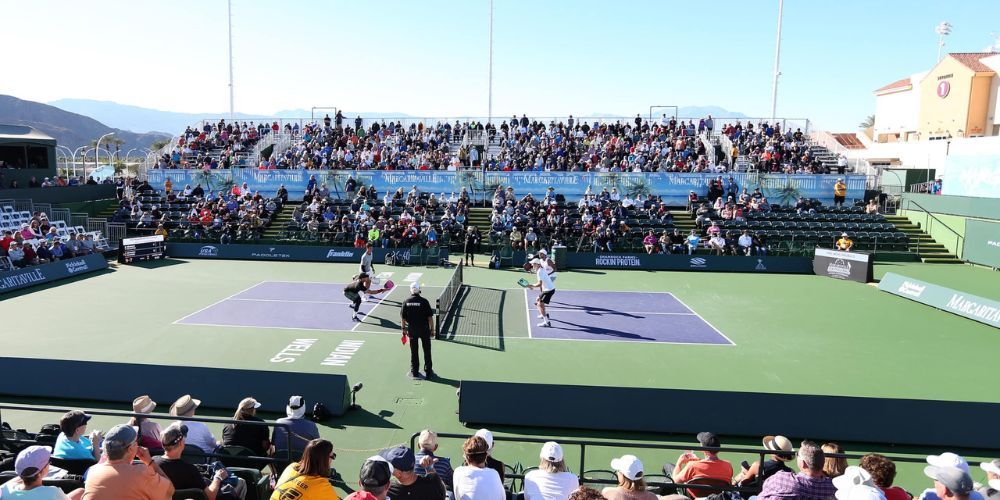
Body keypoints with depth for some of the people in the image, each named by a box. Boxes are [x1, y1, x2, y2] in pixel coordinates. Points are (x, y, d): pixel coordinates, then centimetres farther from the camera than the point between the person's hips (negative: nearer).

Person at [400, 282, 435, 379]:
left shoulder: (406, 302, -6)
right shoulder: (424, 301, -14)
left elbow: (403, 317, 0)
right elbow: (430, 317, -12)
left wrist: (404, 328, 13)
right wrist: (432, 328, -1)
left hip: (411, 330, 2)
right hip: (424, 329, -2)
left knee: (413, 352, 13)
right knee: (427, 351, 11)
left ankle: (414, 372, 20)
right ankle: (428, 372, 17)